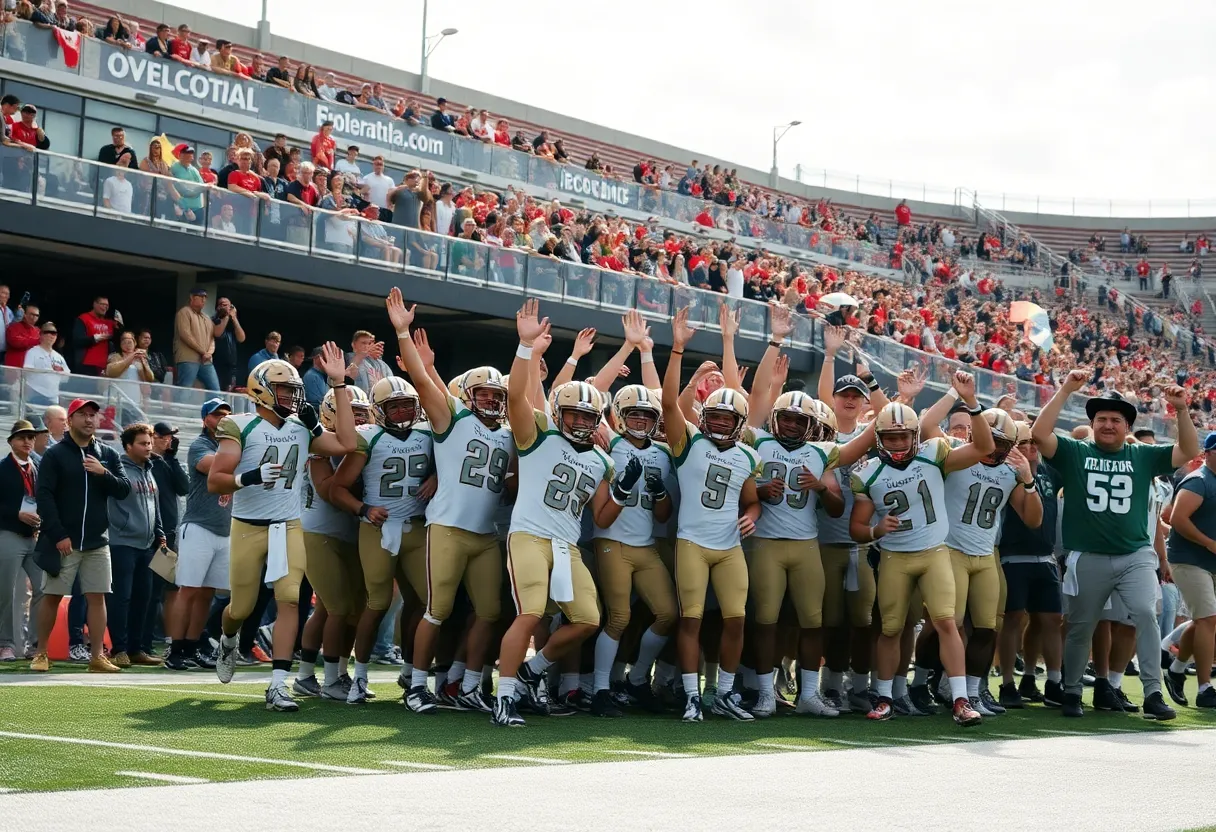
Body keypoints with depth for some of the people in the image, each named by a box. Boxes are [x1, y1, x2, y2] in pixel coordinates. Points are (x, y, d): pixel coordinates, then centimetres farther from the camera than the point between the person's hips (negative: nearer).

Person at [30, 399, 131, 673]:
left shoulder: (108, 455, 10)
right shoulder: (55, 454, -2)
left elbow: (124, 490, 4)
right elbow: (44, 496, -8)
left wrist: (103, 473, -15)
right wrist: (58, 535, -15)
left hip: (98, 542, 3)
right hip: (62, 540, -3)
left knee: (97, 597, 0)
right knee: (52, 596, 1)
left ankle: (97, 657, 3)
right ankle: (41, 654, 11)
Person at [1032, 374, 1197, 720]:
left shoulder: (1143, 456, 8)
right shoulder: (1074, 453, 2)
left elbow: (1189, 451, 4)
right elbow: (1039, 433, -12)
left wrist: (1182, 410, -10)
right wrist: (1065, 390, -17)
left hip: (1136, 555, 1)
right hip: (1088, 558, -1)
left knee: (1146, 615, -16)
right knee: (1080, 627, 9)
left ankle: (1153, 693, -12)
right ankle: (1071, 693, 24)